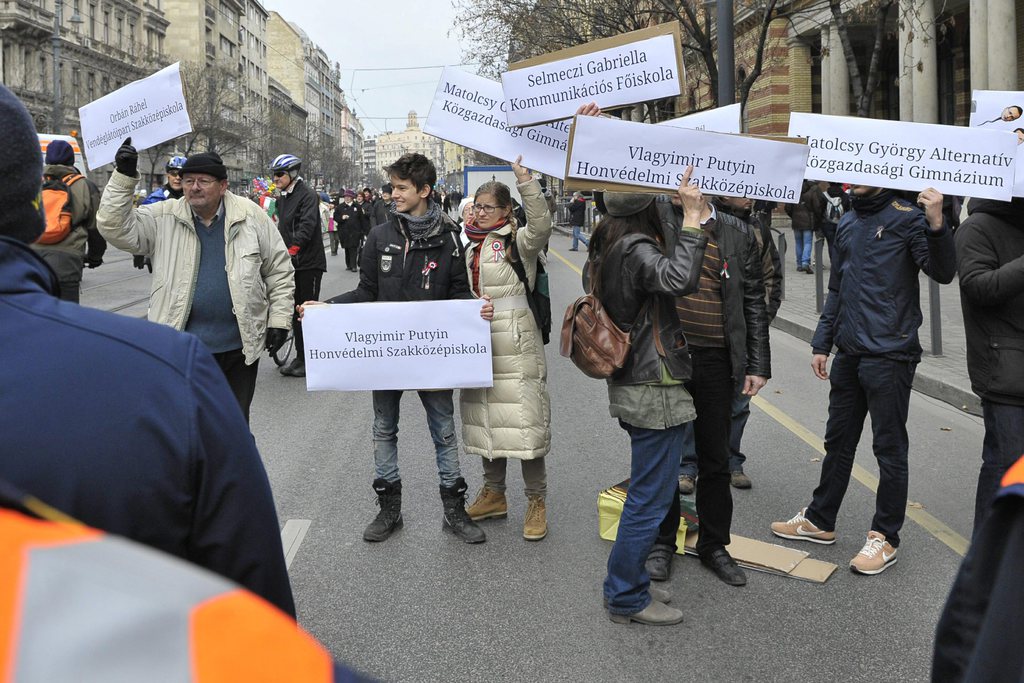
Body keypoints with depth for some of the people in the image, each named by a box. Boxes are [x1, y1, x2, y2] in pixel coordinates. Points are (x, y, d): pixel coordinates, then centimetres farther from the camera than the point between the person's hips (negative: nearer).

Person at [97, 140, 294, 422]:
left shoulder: (250, 216, -1)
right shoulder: (164, 218, 0)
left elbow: (279, 269, 4)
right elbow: (116, 228, -10)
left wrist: (279, 320, 0)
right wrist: (123, 176, -18)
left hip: (240, 346, 0)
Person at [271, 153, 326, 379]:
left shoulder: (307, 195, -11)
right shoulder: (283, 198, 15)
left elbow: (307, 226, -24)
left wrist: (293, 248, -34)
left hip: (309, 262, -8)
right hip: (291, 262, 8)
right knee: (295, 310, 11)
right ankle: (300, 357, 19)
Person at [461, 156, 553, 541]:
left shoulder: (518, 241, -5)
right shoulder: (471, 246, 16)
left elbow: (541, 225, -28)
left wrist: (525, 181, -36)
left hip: (515, 346, -7)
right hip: (478, 343, 7)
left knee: (523, 419, -5)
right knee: (487, 418, 14)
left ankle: (537, 502, 7)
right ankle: (494, 494, 27)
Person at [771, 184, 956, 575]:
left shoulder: (906, 217, -8)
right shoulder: (847, 223, 13)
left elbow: (943, 273, -17)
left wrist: (937, 226, -32)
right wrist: (821, 344, 16)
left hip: (890, 356, -7)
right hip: (849, 353, 7)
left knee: (890, 449, 4)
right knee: (838, 442, 17)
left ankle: (885, 538, 16)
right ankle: (819, 520, 30)